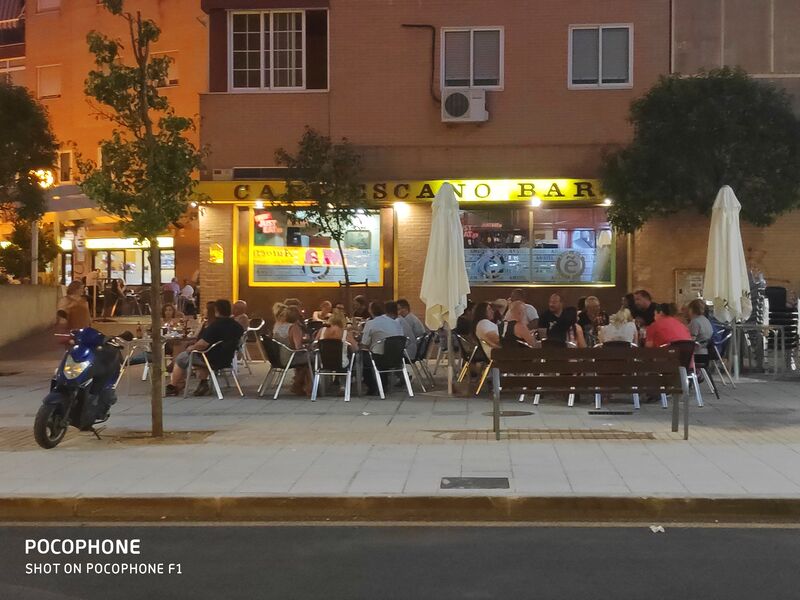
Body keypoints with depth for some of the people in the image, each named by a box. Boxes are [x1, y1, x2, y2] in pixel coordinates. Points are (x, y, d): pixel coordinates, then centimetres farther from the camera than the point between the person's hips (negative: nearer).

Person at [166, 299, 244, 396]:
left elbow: (202, 344, -27)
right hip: (227, 361, 7)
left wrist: (191, 347, -6)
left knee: (181, 358, 16)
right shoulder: (237, 326, -4)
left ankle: (172, 388, 29)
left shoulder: (215, 326, -26)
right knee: (202, 356, 37)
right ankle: (204, 382, 25)